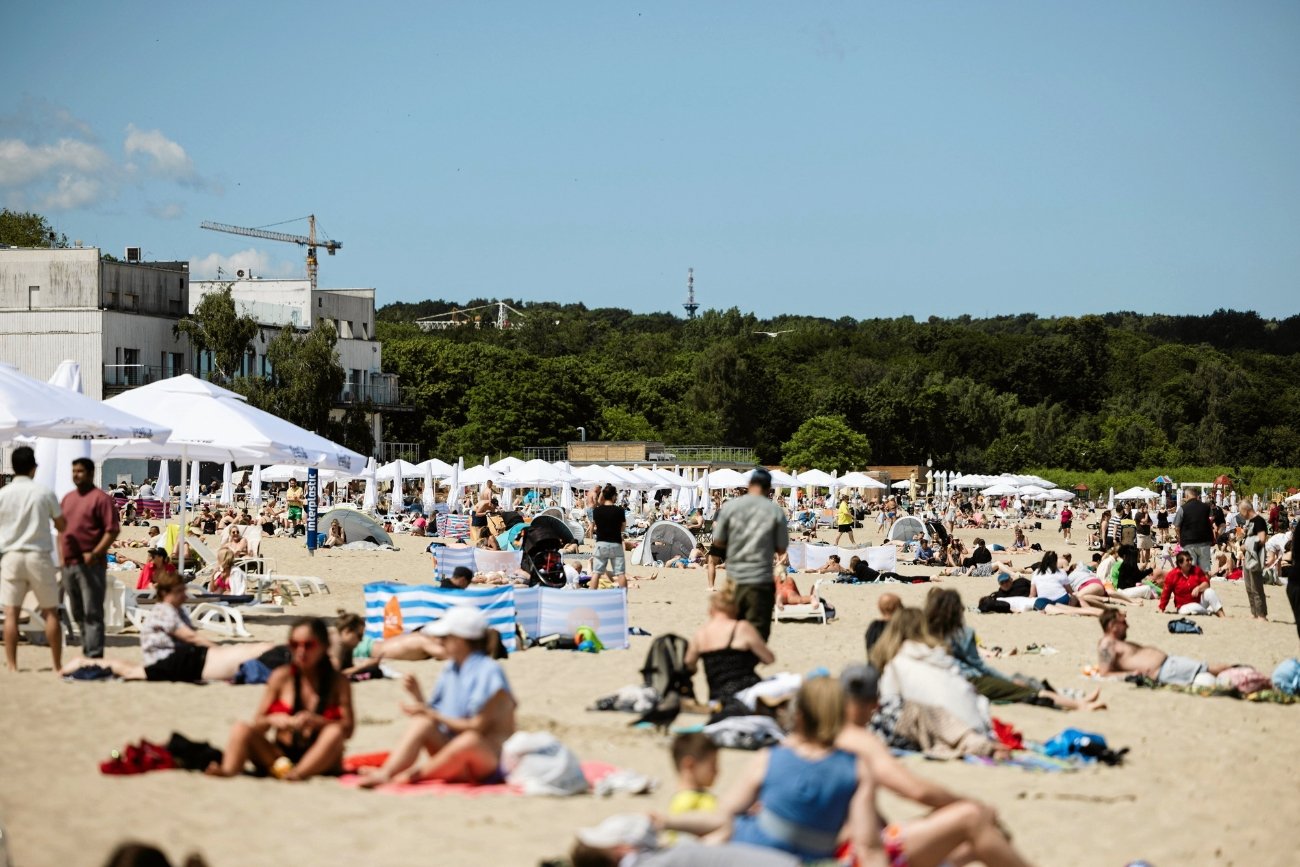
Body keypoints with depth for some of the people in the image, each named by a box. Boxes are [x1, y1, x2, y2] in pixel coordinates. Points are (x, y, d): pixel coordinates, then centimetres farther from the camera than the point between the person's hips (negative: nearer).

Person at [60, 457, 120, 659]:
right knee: (78, 613, 12)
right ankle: (87, 651, 21)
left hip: (90, 565, -7)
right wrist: (62, 556, 13)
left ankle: (94, 656, -10)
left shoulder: (101, 498, -6)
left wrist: (94, 554, -18)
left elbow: (112, 530, -11)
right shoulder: (68, 498, 16)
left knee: (92, 613, -9)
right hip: (69, 564, 7)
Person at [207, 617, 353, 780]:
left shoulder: (338, 682, 1)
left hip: (320, 760, -2)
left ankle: (300, 773, -50)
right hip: (281, 753, 2)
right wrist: (272, 720, -18)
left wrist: (316, 721, -25)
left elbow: (347, 729, -8)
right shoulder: (281, 677, 4)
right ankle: (229, 770, -45)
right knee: (242, 728, -19)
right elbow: (257, 723, 5)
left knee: (334, 732, -32)